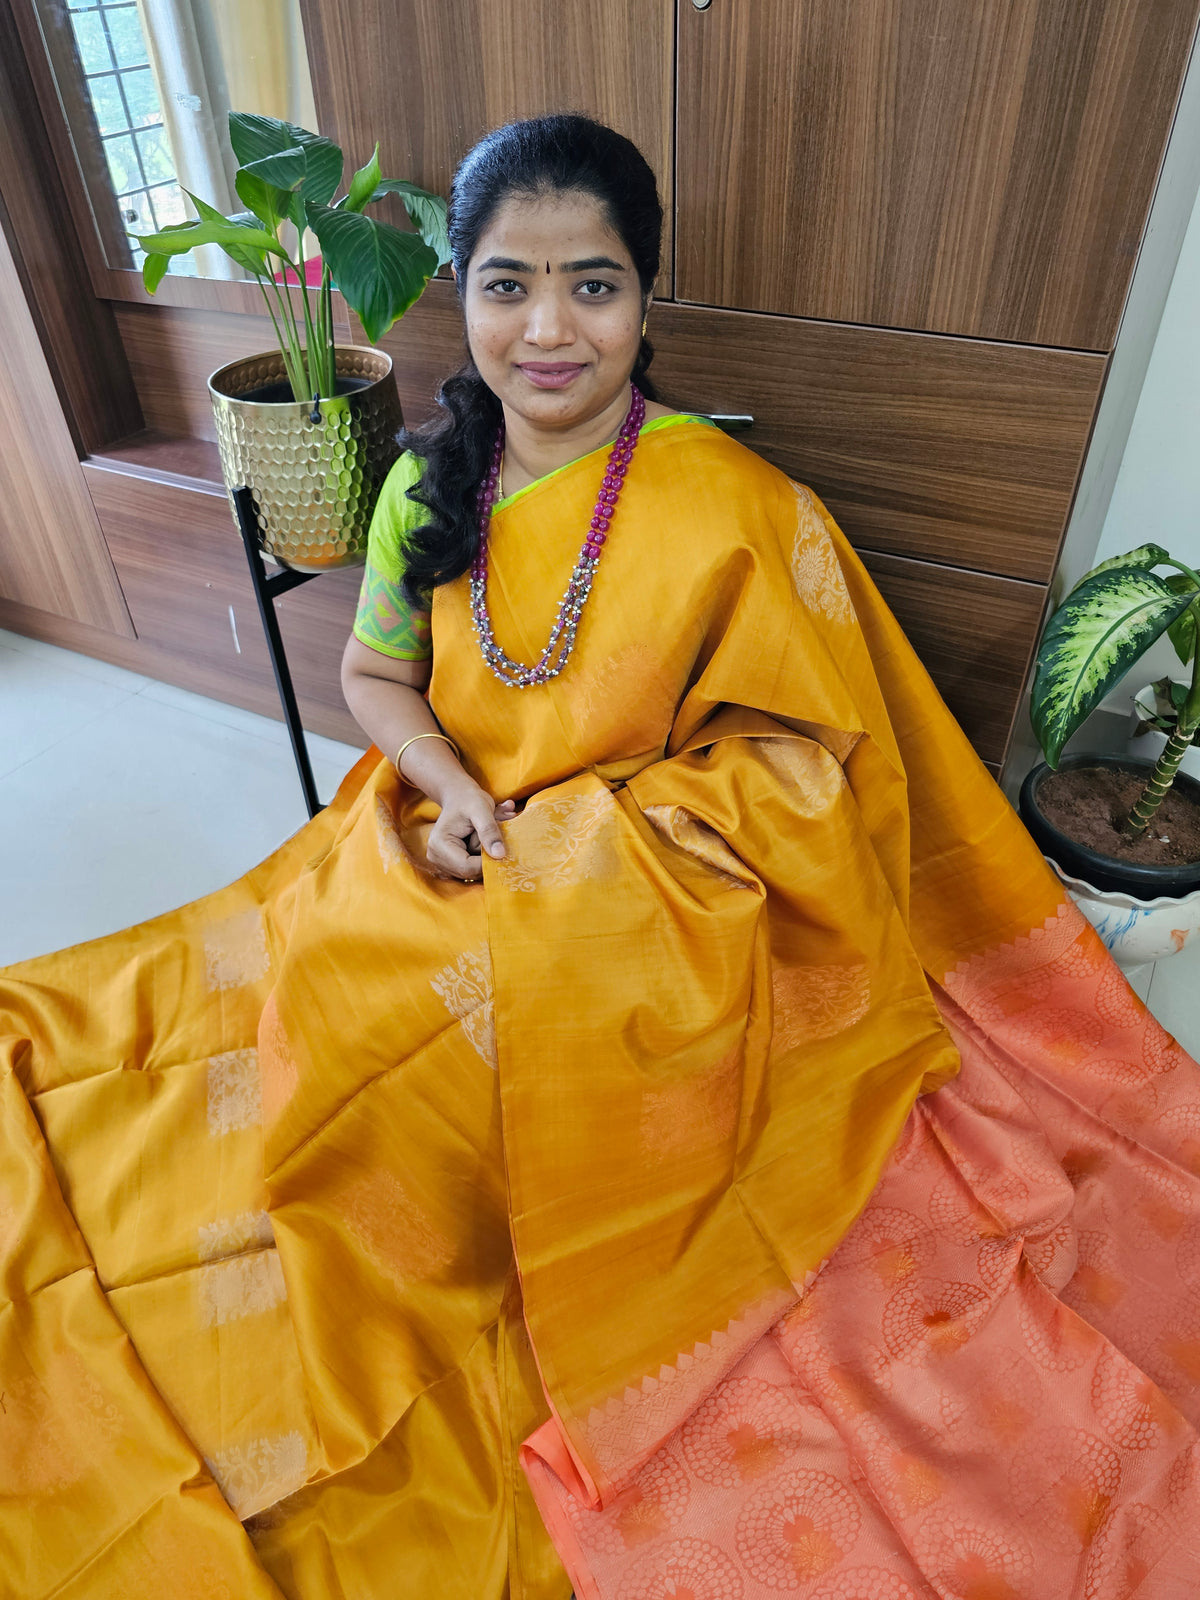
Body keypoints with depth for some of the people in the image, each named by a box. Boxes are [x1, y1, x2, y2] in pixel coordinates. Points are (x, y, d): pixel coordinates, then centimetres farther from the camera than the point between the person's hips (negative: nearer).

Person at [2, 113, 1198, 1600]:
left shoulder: (736, 510, -15)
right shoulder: (430, 481, 1)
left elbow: (799, 753, -12)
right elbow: (374, 673, 10)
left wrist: (564, 828, -17)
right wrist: (452, 789, -11)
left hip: (648, 899, -4)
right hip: (455, 843, 5)